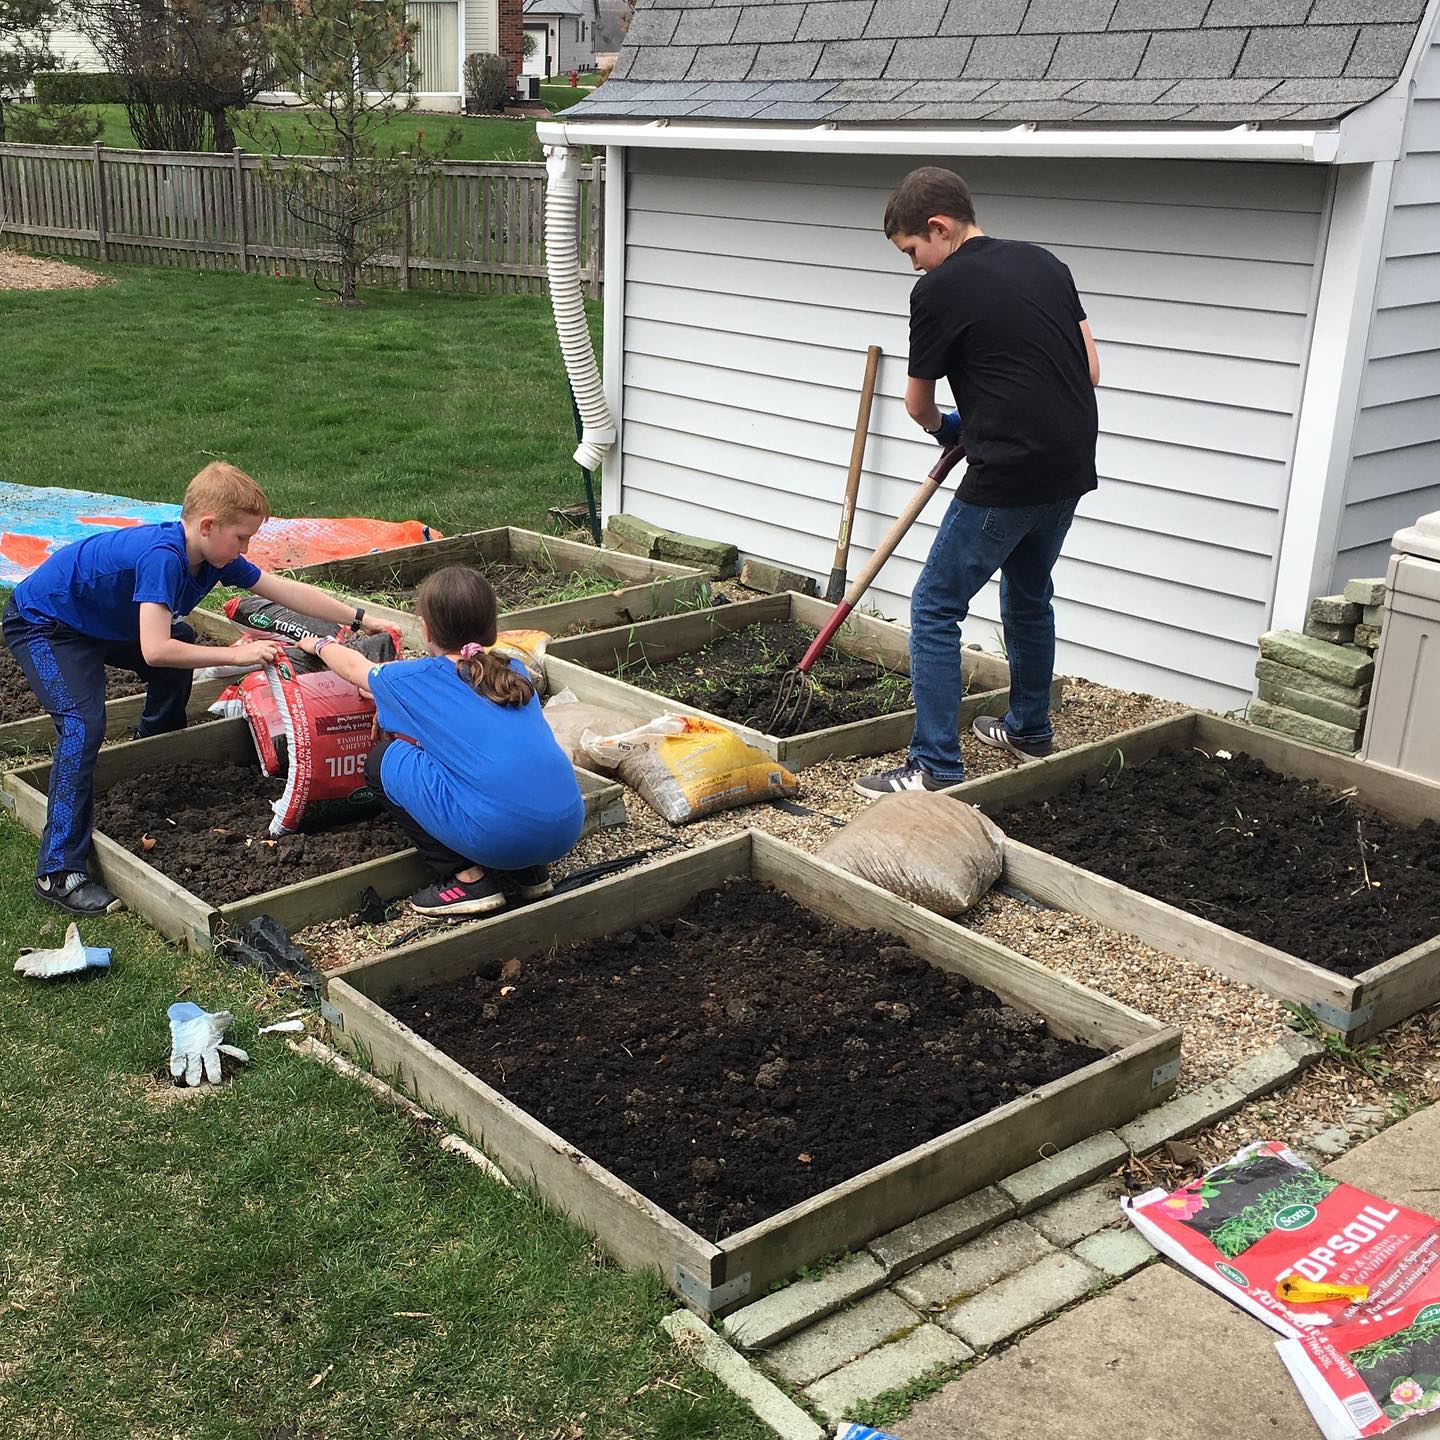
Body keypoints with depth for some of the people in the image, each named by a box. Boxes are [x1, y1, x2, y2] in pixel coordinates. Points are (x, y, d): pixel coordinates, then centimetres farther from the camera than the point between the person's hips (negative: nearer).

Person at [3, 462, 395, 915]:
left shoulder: (213, 554, -10)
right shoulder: (163, 556, -35)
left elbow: (288, 591, -3)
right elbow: (154, 651, -42)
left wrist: (360, 619, -2)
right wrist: (236, 654, -36)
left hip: (96, 623, 9)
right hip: (39, 624, -9)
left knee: (183, 643, 21)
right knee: (83, 724, -25)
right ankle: (58, 873, -24)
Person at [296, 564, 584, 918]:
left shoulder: (413, 680, 6)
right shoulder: (515, 672, 18)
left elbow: (354, 667, 30)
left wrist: (319, 645, 51)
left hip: (495, 835, -6)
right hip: (568, 828, 6)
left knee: (382, 761, 15)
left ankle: (466, 880, 8)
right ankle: (530, 872, 21)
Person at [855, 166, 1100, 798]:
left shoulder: (940, 289, -7)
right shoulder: (1045, 264, 13)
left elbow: (917, 401, 5)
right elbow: (1091, 371, 13)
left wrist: (943, 427, 27)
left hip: (1007, 476, -8)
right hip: (1071, 467, 8)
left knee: (935, 608, 0)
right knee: (1029, 595, 26)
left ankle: (936, 767, 0)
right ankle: (1029, 730, 41)